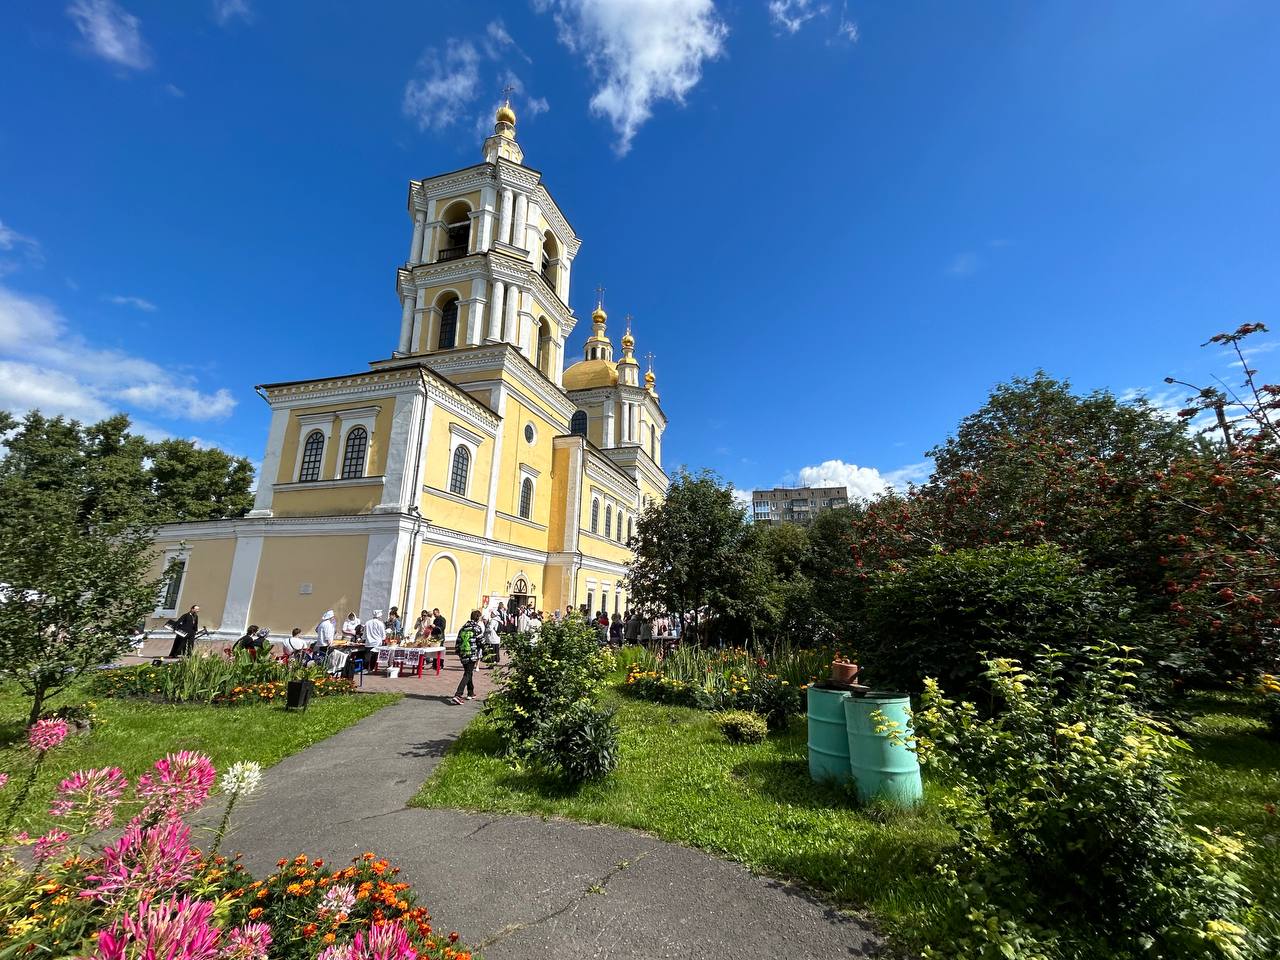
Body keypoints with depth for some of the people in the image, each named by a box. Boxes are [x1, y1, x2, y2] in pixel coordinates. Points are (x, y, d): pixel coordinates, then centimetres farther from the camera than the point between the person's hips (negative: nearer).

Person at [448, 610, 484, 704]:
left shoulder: (464, 627, 10)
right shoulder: (477, 627, -8)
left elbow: (458, 641, 11)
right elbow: (481, 641, -7)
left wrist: (457, 651, 20)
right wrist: (482, 653, 7)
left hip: (463, 654, 6)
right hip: (472, 654, -6)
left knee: (468, 673, 21)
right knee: (467, 675, -3)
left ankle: (470, 693, 32)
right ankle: (457, 695, -15)